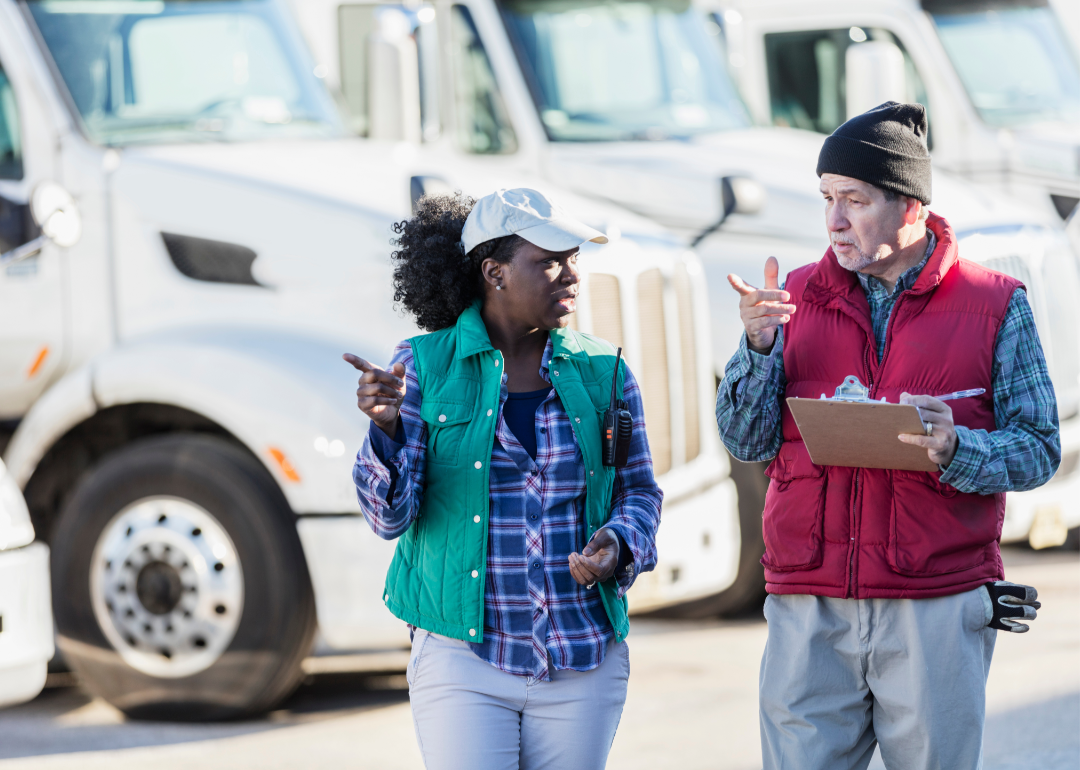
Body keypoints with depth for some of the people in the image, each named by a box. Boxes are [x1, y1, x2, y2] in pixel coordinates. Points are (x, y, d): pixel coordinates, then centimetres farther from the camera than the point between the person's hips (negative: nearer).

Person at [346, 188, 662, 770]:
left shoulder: (602, 372, 5)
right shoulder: (423, 367, -2)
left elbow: (639, 493, 12)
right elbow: (390, 516, -6)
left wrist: (617, 547, -10)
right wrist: (385, 427, -25)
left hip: (584, 664, 3)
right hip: (463, 658, -3)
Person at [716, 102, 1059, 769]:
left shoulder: (996, 304, 2)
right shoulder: (798, 297, 10)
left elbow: (1039, 449, 1)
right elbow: (746, 440, 6)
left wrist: (955, 450, -18)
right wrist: (759, 345, -11)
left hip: (937, 611, -2)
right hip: (809, 611, 2)